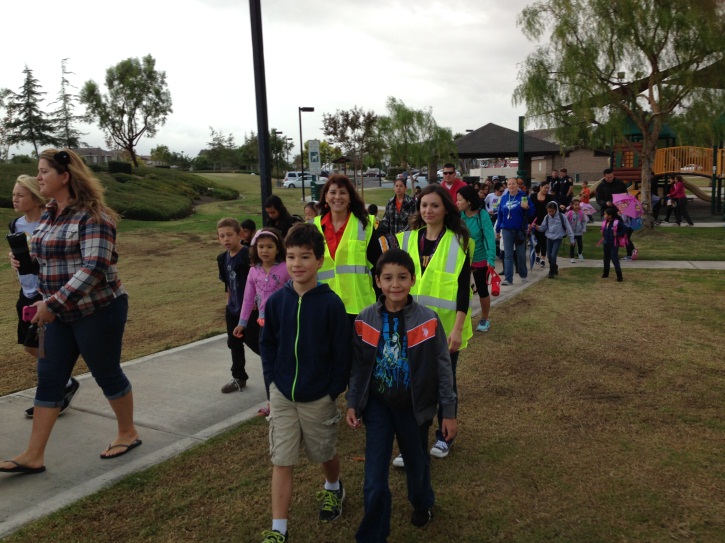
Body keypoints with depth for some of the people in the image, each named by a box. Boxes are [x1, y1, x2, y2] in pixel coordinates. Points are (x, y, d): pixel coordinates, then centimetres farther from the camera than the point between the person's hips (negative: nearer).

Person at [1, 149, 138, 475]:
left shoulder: (92, 216, -17)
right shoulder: (48, 217, 9)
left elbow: (94, 268, -26)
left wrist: (54, 303, -27)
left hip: (98, 311, -8)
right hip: (59, 314, 8)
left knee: (107, 374, 7)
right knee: (49, 380, 8)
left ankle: (128, 434, 28)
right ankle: (33, 456, 15)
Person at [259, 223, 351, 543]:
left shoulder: (331, 303, -15)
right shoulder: (276, 301, -6)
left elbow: (342, 352, -9)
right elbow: (267, 346, 4)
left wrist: (334, 391, -7)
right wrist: (272, 385, 1)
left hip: (318, 397, -2)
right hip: (282, 396, 2)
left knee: (325, 453, 19)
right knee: (281, 462, 5)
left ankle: (333, 488, 50)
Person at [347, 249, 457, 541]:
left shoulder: (428, 320, -14)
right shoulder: (365, 320, -9)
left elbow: (442, 368, -8)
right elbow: (358, 365, 1)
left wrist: (449, 411, -6)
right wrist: (352, 403, 1)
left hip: (414, 405, 0)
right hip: (377, 405, 0)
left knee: (417, 462, 23)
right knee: (375, 478, 0)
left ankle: (422, 504, 54)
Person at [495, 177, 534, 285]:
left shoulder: (523, 196, -5)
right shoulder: (504, 198, 5)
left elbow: (532, 213, -7)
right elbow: (500, 214, 9)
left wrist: (527, 208, -29)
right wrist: (498, 230, 9)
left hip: (520, 230, -2)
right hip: (507, 230, 2)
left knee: (521, 254, 10)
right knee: (508, 255, 0)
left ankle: (523, 275, 26)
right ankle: (508, 278, 0)